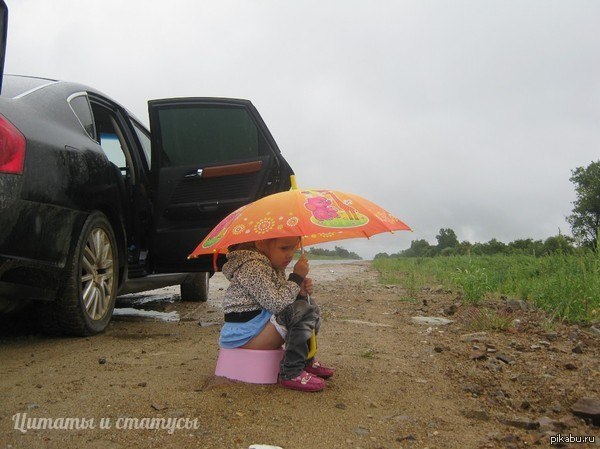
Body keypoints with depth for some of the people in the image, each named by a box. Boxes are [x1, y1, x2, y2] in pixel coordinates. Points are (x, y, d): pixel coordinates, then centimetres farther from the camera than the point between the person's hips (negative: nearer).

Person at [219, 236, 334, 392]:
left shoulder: (274, 265, 13)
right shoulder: (252, 267, -19)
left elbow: (284, 298, 15)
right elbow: (276, 304, -26)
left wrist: (301, 292, -5)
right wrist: (296, 277, -18)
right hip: (244, 332, -11)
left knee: (309, 305, 16)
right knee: (303, 312, -23)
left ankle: (306, 360, 18)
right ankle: (291, 373, -20)